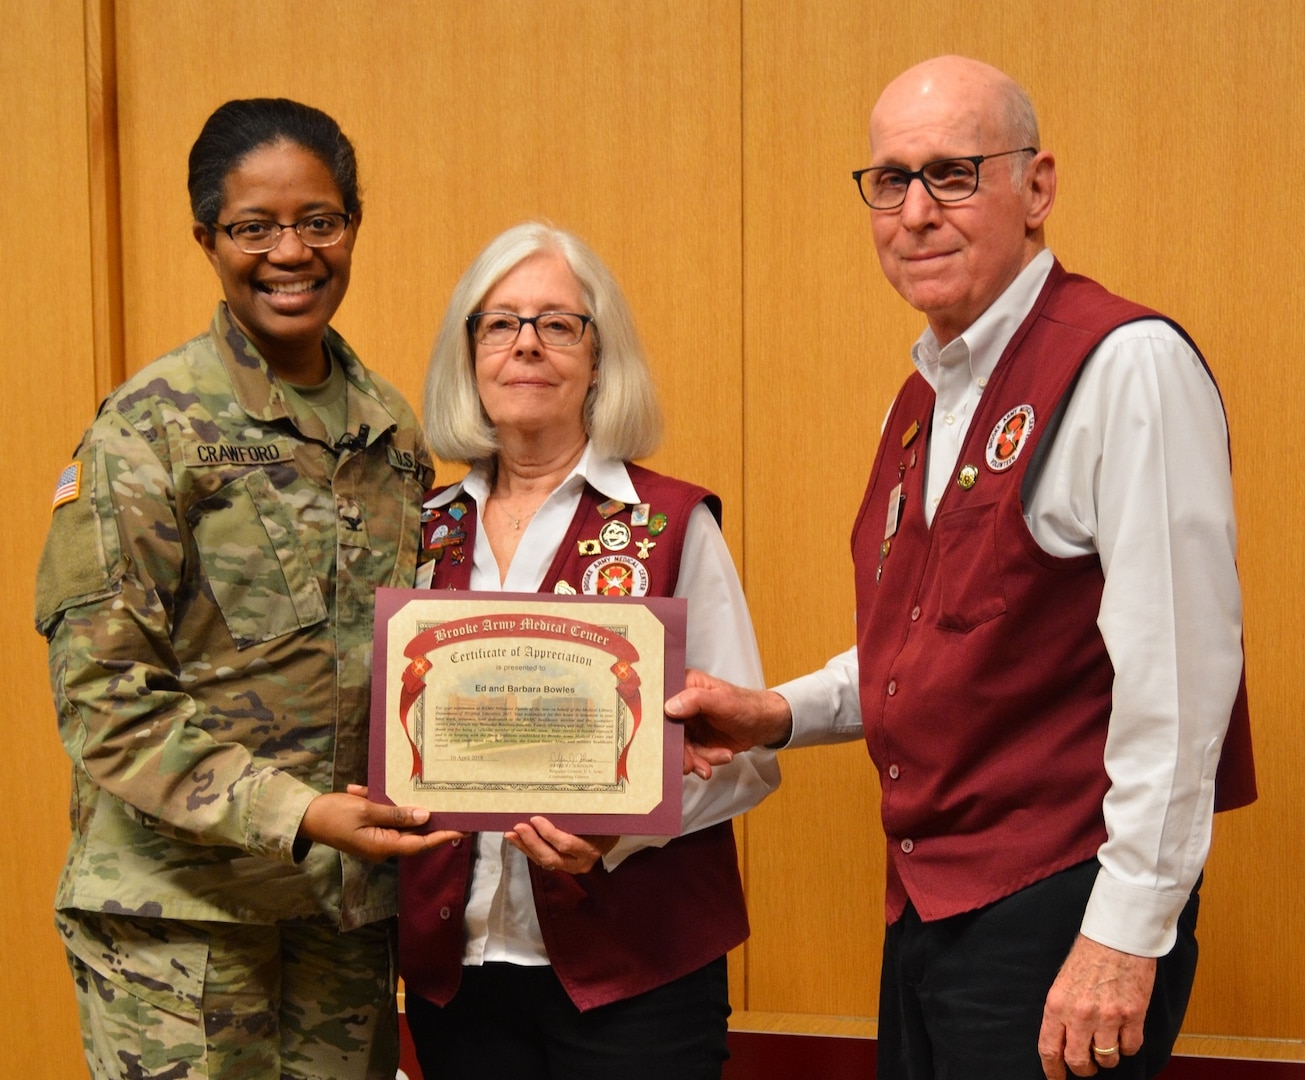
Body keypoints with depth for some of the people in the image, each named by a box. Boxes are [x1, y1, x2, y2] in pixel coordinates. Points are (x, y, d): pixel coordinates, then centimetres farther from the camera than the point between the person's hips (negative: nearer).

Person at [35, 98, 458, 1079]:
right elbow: (102, 696, -12)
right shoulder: (150, 428, -8)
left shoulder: (391, 428, 9)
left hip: (350, 898, 5)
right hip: (182, 904, -5)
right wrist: (294, 812, -21)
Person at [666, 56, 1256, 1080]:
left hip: (1056, 910, -8)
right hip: (928, 906, 8)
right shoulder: (926, 398, 14)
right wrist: (780, 713, 9)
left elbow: (1178, 670, -19)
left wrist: (1125, 933, -19)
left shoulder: (1128, 364, -14)